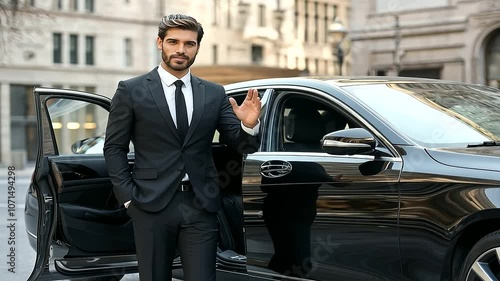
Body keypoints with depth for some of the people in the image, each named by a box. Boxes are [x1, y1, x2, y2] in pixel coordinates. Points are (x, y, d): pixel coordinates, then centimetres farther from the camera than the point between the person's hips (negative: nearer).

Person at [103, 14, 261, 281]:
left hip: (201, 205, 2)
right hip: (152, 204, -1)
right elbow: (114, 148, 3)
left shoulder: (214, 94, 9)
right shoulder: (131, 91, 2)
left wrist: (249, 126, -16)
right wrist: (128, 197, -5)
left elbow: (241, 145, 6)